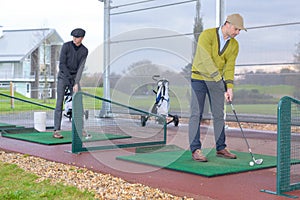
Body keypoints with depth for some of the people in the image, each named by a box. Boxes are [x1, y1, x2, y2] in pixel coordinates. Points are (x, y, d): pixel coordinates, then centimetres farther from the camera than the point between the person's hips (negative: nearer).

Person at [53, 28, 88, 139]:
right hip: (63, 77, -3)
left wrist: (76, 83, -18)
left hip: (74, 78, 3)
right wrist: (70, 79, -16)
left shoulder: (84, 51, -2)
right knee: (59, 103, -9)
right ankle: (56, 131, -9)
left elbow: (81, 67, -9)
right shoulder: (66, 46, -11)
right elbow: (62, 64, -14)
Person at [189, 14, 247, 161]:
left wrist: (229, 87, -19)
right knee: (196, 114, -6)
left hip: (217, 80, 5)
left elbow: (230, 66, -5)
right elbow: (206, 60, -24)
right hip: (199, 78, -5)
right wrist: (220, 80, -29)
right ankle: (195, 149, -3)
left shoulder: (234, 45, 0)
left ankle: (221, 148, 14)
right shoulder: (207, 35, -16)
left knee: (219, 115, 6)